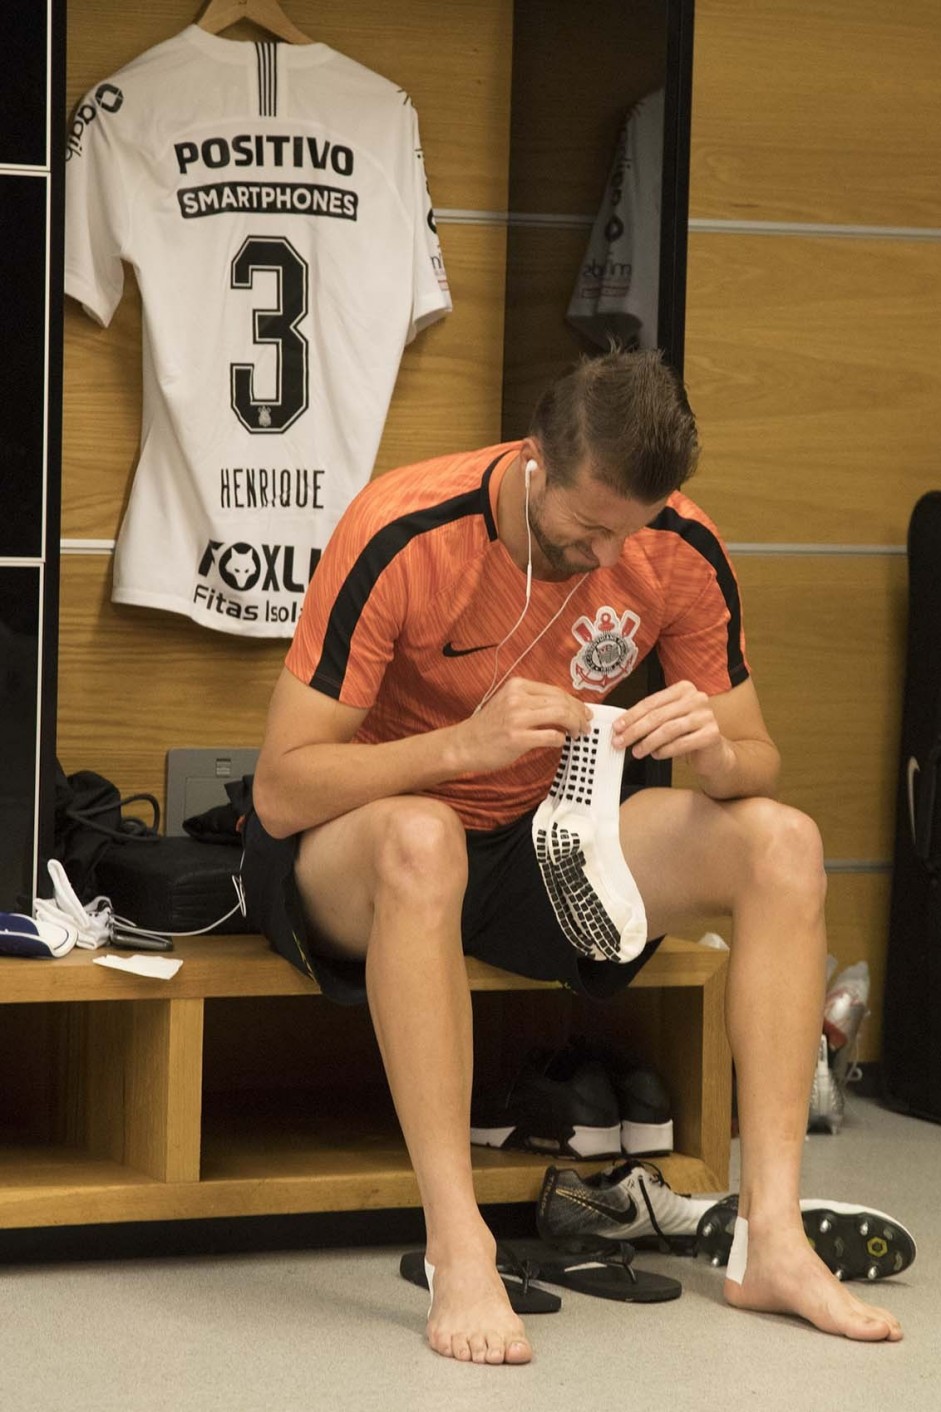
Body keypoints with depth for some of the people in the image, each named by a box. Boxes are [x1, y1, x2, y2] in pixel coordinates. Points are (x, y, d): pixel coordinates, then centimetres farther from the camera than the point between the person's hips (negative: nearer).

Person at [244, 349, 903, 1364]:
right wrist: (466, 744, -38)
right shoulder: (403, 538, -24)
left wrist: (716, 752, -27)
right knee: (420, 839, -41)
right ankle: (457, 1255, -37)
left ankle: (771, 1240, -19)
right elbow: (280, 789, -25)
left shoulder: (680, 550, -10)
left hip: (533, 845, 5)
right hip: (348, 854, -5)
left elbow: (758, 766, -2)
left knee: (782, 841, -16)